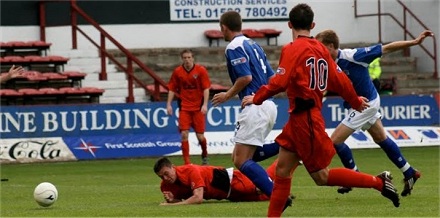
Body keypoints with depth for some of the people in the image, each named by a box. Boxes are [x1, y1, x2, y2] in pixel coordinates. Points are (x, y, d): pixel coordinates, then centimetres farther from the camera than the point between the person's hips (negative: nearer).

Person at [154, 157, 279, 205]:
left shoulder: (191, 171, -35)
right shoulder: (166, 185, -14)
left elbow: (198, 198, -40)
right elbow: (180, 199, -2)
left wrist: (173, 204, -44)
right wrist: (171, 200, -26)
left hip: (229, 180, -6)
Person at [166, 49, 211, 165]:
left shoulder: (201, 70, -5)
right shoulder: (177, 72, 1)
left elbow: (206, 89, -6)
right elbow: (172, 89, 7)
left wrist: (205, 105, -15)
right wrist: (169, 104, -2)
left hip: (198, 107, -1)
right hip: (184, 107, 1)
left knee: (200, 136, 1)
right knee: (184, 134, -10)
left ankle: (205, 155, 31)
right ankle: (187, 162, -4)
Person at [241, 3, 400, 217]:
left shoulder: (292, 49, -12)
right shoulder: (320, 49, 8)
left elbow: (279, 82, -19)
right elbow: (339, 80, 11)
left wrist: (257, 98, -5)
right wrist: (356, 102, 26)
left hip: (304, 119, -8)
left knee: (321, 176, -2)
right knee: (282, 169, 9)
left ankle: (378, 182, -3)